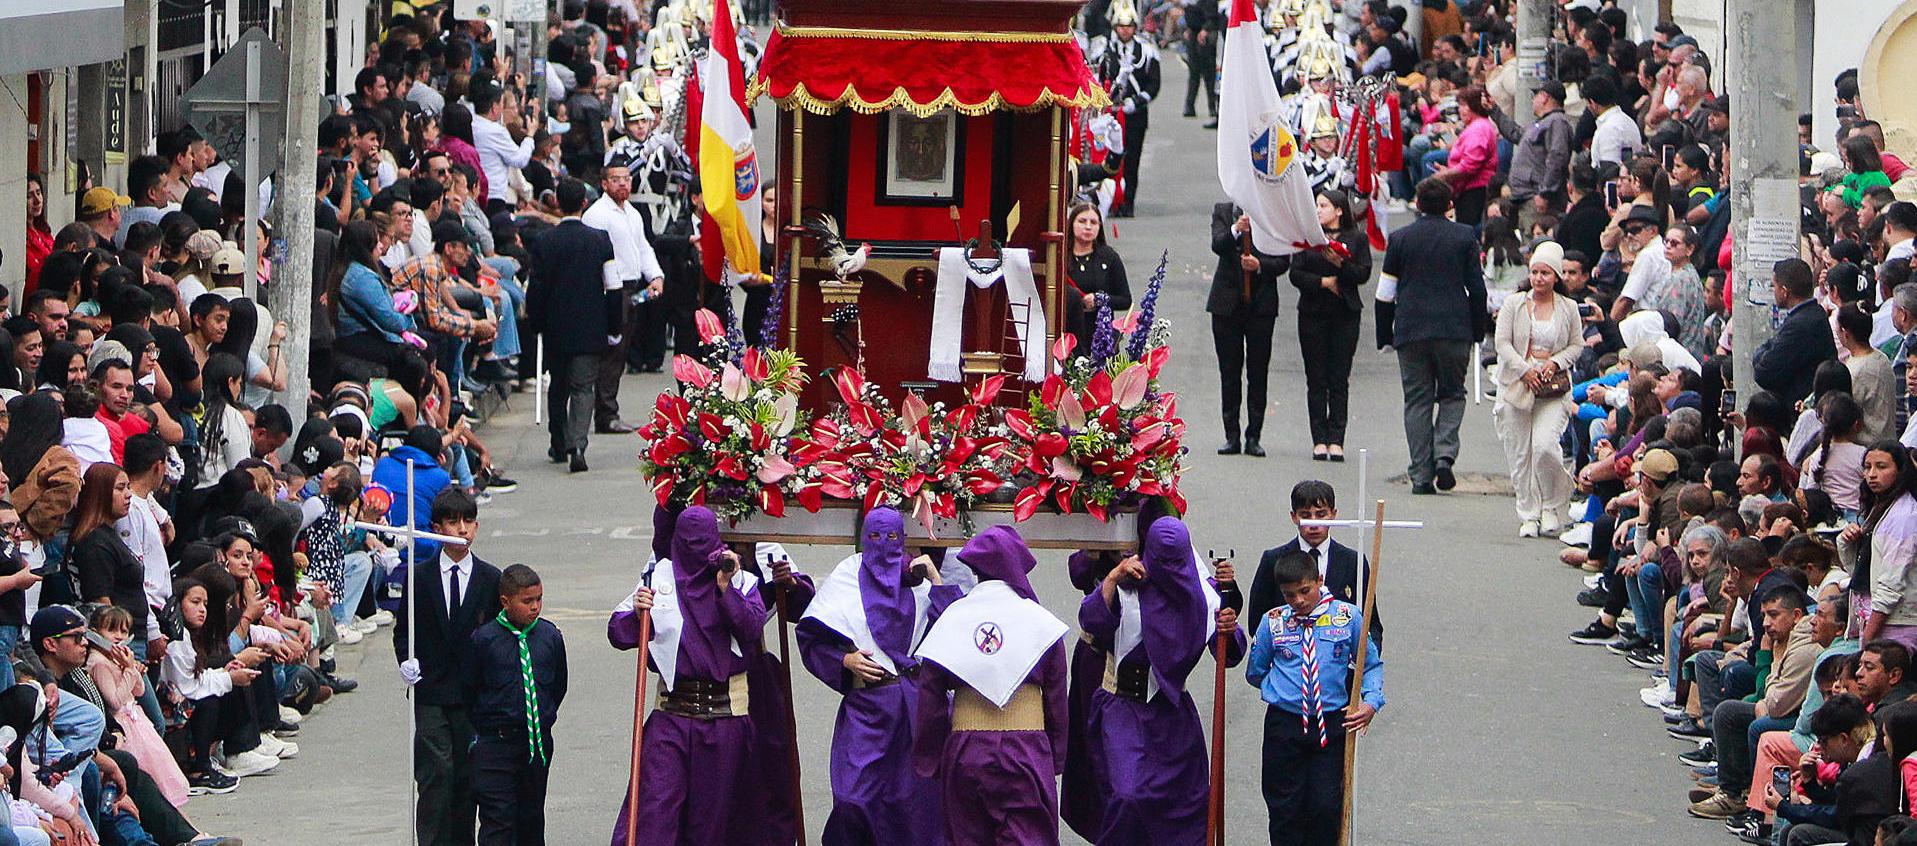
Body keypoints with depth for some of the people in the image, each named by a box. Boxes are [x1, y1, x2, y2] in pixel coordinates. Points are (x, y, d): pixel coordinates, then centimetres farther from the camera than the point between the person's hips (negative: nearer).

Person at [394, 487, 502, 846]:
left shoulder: (490, 579, 5)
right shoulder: (420, 577, 3)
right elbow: (403, 630, 9)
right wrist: (407, 661, -10)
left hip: (473, 694, 1)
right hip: (432, 692, -1)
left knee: (466, 775, 4)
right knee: (436, 773, -10)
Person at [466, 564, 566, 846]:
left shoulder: (550, 637, 1)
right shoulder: (484, 639, -9)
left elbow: (559, 685, 14)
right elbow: (469, 688, -1)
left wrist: (545, 715, 11)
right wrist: (484, 722, -1)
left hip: (538, 743, 4)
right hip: (495, 745, -4)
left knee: (531, 815, 15)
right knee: (498, 816, -8)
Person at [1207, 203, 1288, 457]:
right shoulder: (1223, 211, 4)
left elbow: (1283, 261, -1)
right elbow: (1217, 245, -12)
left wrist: (1260, 265, -20)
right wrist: (1236, 231, -31)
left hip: (1261, 303, -1)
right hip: (1227, 302, 1)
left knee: (1258, 373, 0)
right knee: (1229, 372, 4)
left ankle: (1253, 437, 4)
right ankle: (1232, 437, 9)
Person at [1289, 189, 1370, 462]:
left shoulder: (1357, 238, 3)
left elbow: (1363, 274, -4)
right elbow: (1296, 274, 2)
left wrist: (1340, 264, -19)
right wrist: (1323, 282, -10)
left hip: (1345, 314, -1)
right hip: (1313, 314, 1)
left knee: (1339, 380, -3)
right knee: (1316, 380, 0)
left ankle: (1336, 441, -2)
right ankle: (1319, 441, 2)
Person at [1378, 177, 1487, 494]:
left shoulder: (1400, 238, 2)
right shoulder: (1465, 237, 1)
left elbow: (1386, 293, 4)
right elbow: (1477, 288, 3)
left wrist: (1385, 334, 12)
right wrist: (1478, 330, 13)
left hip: (1410, 331, 0)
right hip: (1455, 331, 0)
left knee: (1417, 400, 5)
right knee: (1452, 394, 13)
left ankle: (1421, 475, 0)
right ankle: (1445, 453, -10)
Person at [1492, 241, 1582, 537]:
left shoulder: (1568, 308, 7)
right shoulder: (1514, 304, 5)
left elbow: (1577, 346, 10)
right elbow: (1503, 343, -1)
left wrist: (1556, 363, -8)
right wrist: (1524, 370, -13)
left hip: (1554, 386, -1)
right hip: (1516, 386, 1)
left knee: (1544, 445, -17)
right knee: (1520, 454, 0)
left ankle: (1552, 507, 3)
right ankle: (1529, 515, 9)